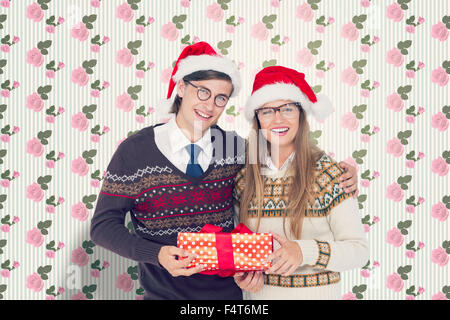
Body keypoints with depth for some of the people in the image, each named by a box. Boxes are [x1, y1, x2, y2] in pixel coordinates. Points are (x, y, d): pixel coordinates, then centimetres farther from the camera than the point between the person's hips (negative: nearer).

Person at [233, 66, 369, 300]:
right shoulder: (245, 179, -4)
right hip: (258, 293, 3)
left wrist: (304, 251, -26)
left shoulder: (328, 173, -12)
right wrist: (241, 274, -10)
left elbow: (359, 250, -13)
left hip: (316, 292, -2)